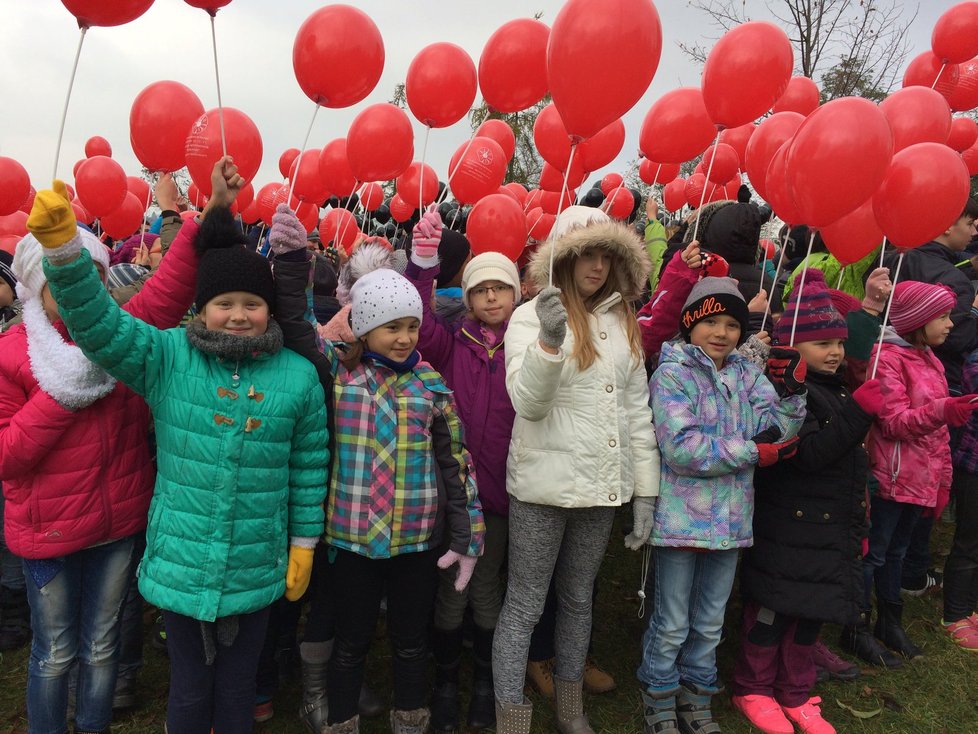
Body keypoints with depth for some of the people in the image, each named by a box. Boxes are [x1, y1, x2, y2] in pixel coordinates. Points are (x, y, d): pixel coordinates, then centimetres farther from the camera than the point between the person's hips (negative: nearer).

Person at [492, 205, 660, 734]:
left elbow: (638, 409, 10)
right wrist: (549, 341, -35)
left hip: (603, 487, 6)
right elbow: (527, 402, -18)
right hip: (543, 488, -5)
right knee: (524, 605, 5)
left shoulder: (624, 321, 7)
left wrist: (645, 492, 9)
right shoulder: (532, 315, -8)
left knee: (579, 599, 20)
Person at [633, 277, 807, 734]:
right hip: (682, 518, -5)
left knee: (710, 623, 19)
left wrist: (792, 392, -17)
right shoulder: (672, 373, -9)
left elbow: (777, 431, -2)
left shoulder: (747, 375, 8)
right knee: (672, 624, 8)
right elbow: (680, 447, -20)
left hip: (730, 519, 5)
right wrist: (754, 452, -16)